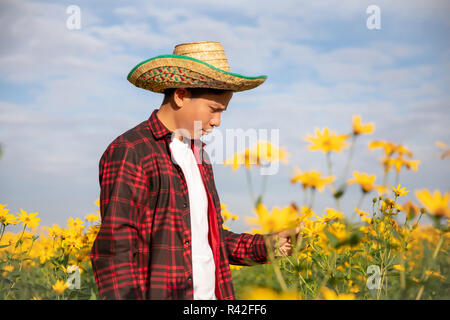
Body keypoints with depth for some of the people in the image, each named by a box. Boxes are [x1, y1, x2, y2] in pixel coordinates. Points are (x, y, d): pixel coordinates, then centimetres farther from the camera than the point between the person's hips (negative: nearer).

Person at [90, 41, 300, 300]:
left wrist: (262, 246, 9)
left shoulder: (197, 154, 14)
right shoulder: (129, 154, -12)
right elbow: (113, 252, -16)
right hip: (162, 293, -7)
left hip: (211, 293, 7)